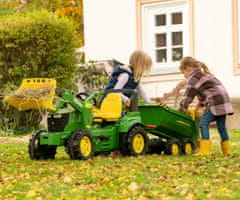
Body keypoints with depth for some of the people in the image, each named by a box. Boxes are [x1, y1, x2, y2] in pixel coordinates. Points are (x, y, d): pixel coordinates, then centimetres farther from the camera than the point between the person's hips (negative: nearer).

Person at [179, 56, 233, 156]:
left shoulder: (193, 78, -4)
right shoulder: (204, 74, 26)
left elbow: (188, 96, -4)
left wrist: (182, 109, 4)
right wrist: (199, 106, 27)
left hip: (215, 102, -9)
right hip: (223, 99, 9)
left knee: (204, 123, -7)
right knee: (221, 126, 13)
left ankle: (204, 150, -14)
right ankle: (227, 150, 14)